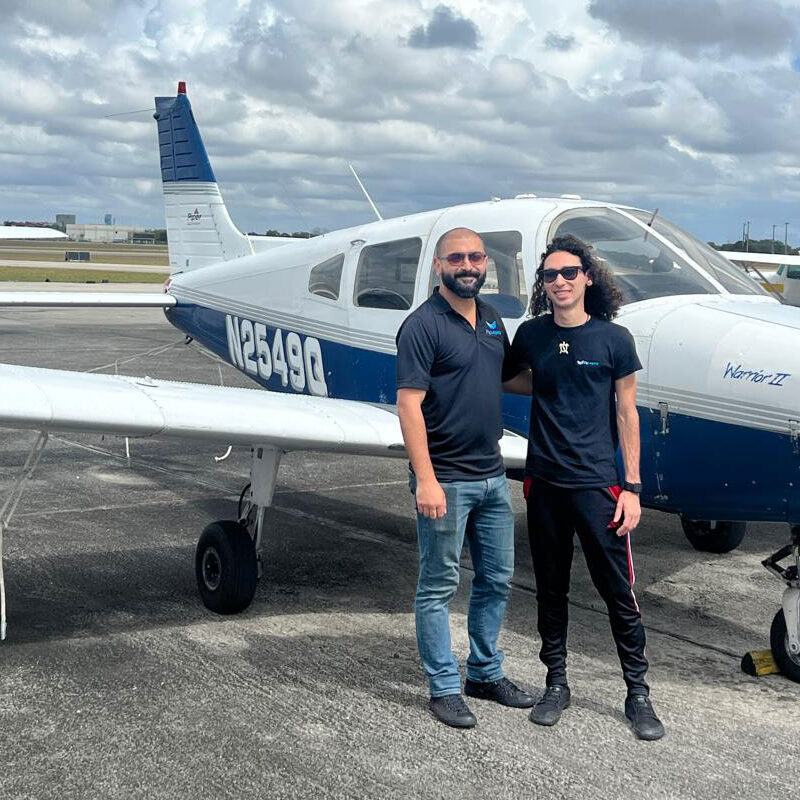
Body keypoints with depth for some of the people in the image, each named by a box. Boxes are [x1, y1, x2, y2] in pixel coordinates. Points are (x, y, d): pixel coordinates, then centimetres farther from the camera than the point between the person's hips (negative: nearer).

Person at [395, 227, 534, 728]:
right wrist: (425, 480, -22)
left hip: (492, 475, 8)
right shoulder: (424, 325, -13)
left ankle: (486, 673, 31)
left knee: (497, 578, 16)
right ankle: (444, 687, 15)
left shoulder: (492, 319, 10)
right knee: (439, 587, 4)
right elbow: (409, 405, -17)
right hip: (445, 479, -8)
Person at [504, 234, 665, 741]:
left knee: (619, 592, 1)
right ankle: (557, 683, 25)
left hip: (596, 482, -3)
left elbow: (627, 414, -2)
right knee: (551, 589, 12)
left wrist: (631, 488, -4)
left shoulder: (614, 339, -4)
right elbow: (513, 379, 25)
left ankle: (638, 693, 13)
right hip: (545, 483, 3)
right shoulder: (531, 335, 3)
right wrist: (548, 386, 5)